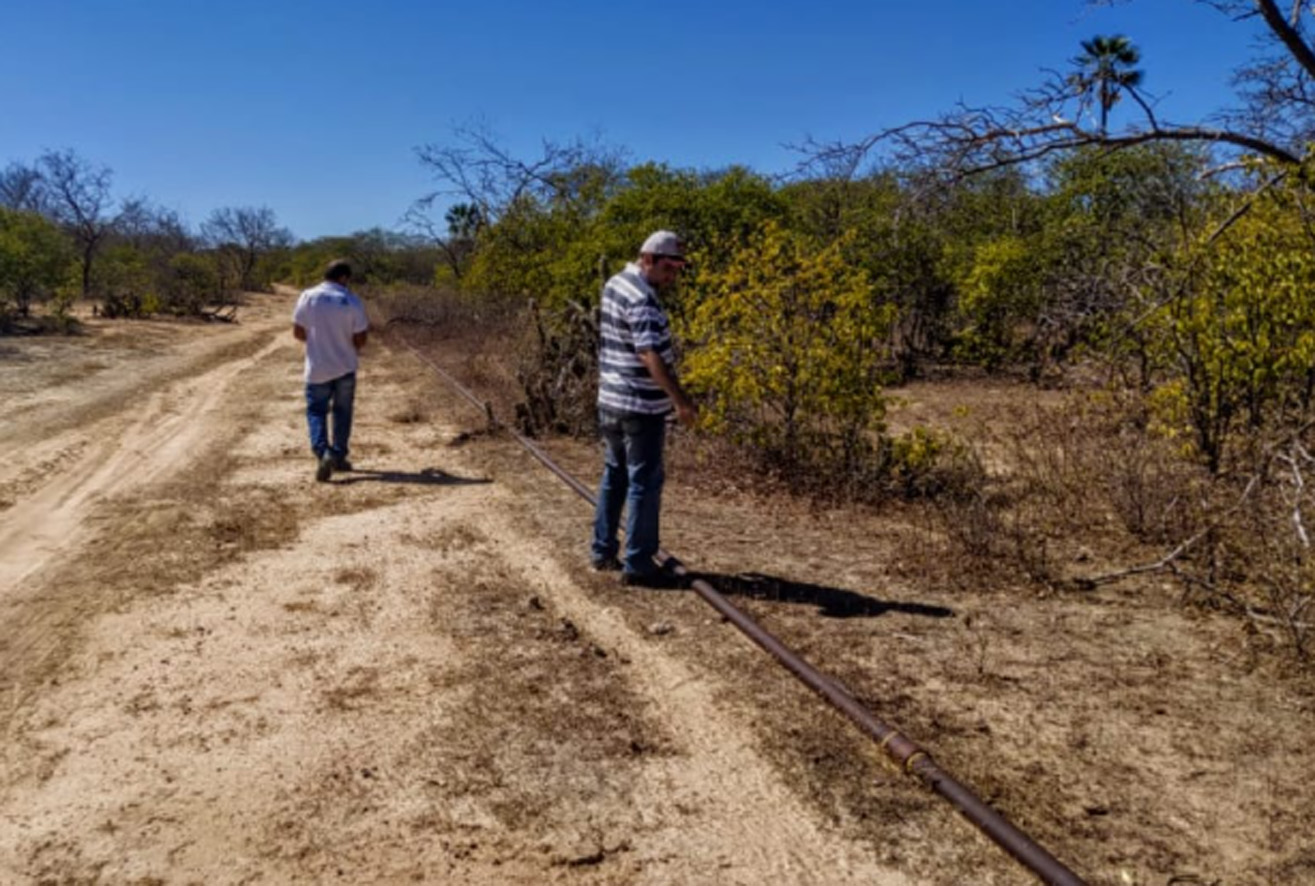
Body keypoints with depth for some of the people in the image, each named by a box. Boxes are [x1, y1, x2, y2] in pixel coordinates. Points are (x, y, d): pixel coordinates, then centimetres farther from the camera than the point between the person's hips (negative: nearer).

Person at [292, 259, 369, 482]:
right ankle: (339, 457, 20)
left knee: (316, 411, 8)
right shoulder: (352, 301, -8)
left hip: (318, 368, 0)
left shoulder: (308, 297, -6)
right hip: (345, 367, 0)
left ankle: (323, 452, -14)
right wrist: (366, 330, 14)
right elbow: (359, 340, -8)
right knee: (342, 412, 15)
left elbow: (298, 332, -2)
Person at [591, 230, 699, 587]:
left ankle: (603, 550, 27)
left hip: (610, 401, 9)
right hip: (641, 407, -9)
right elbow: (650, 355, -33)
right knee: (644, 483, -2)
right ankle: (638, 565, 2)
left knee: (615, 476, 19)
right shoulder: (641, 299, -19)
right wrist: (680, 399, -37)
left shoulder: (615, 284, 10)